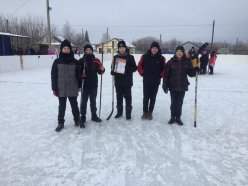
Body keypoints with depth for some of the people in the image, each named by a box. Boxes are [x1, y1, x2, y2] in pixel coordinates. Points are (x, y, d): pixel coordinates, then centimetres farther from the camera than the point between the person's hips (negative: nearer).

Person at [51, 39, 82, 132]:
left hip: (72, 89, 0)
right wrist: (54, 88, -3)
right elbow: (53, 76, -1)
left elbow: (78, 75, 4)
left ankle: (77, 120, 31)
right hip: (61, 89, 0)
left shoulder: (75, 61, 0)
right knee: (61, 107, 10)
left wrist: (79, 86, 5)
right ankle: (60, 123, 24)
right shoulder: (57, 61, -1)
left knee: (74, 105, 13)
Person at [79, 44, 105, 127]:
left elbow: (99, 72, 4)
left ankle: (94, 115, 29)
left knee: (93, 100, 15)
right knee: (84, 101, 2)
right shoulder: (81, 61, -4)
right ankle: (82, 118, 11)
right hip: (84, 84, -2)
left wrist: (102, 69, -15)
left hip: (94, 84, 2)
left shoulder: (96, 60, 2)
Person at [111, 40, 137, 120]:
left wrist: (127, 70, -18)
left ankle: (128, 112, 15)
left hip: (127, 81, -3)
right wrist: (113, 72, -5)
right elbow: (113, 67, 16)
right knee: (119, 97, 12)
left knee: (128, 97, 3)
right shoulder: (116, 57, 7)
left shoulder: (130, 57, -2)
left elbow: (135, 68, -1)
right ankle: (119, 111, 25)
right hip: (118, 81, 3)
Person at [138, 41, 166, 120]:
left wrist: (160, 75, 2)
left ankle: (150, 113, 24)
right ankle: (145, 112, 20)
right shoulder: (145, 57, -5)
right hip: (146, 81, -1)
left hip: (156, 82, 1)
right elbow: (139, 66, 5)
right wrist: (143, 74, 2)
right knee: (146, 97, 4)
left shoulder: (161, 58, -4)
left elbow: (164, 69, 7)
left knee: (153, 98, 10)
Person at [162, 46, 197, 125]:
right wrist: (165, 85, -7)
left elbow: (191, 73, 3)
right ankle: (172, 117, 25)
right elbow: (166, 74, -4)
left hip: (183, 86, 1)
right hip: (173, 86, -1)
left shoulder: (187, 62, 0)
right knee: (173, 103, 8)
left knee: (180, 103, 11)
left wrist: (195, 70, -17)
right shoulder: (171, 62, -4)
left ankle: (178, 118, 26)